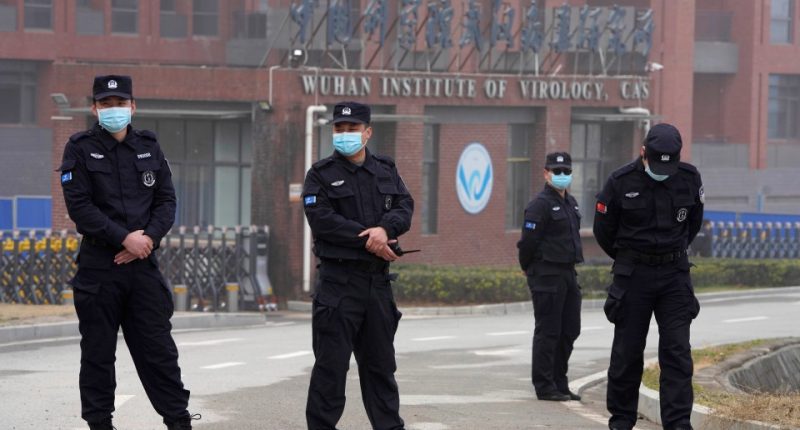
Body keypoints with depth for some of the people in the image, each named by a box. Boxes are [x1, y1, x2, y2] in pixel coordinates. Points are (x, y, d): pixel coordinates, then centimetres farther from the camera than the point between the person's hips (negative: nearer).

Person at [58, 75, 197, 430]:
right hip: (99, 264, -3)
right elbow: (80, 206, -9)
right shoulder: (80, 149, -1)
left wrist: (149, 237, -9)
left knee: (158, 346, 4)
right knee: (98, 351, 2)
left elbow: (167, 200, 8)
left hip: (143, 263, 3)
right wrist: (124, 238, -15)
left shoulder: (149, 147, 11)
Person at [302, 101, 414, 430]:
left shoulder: (386, 171, 15)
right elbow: (323, 220, -12)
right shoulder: (321, 175, 1)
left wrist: (385, 228, -19)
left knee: (380, 361, 12)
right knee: (331, 362, -4)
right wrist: (367, 240, -15)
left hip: (378, 280, 4)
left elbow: (405, 207, 2)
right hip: (339, 279, -4)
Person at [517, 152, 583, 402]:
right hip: (547, 275, -9)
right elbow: (528, 241, -15)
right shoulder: (540, 205, -13)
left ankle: (559, 383, 19)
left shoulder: (570, 203, 15)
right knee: (547, 332, -4)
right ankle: (544, 386, 1)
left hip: (568, 273, 9)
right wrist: (528, 269, -2)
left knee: (570, 330, 11)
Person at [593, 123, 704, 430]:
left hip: (675, 274, 2)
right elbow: (603, 230, 4)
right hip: (633, 275, -1)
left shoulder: (689, 179, -4)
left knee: (677, 352, -6)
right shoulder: (621, 182, -11)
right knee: (627, 351, 4)